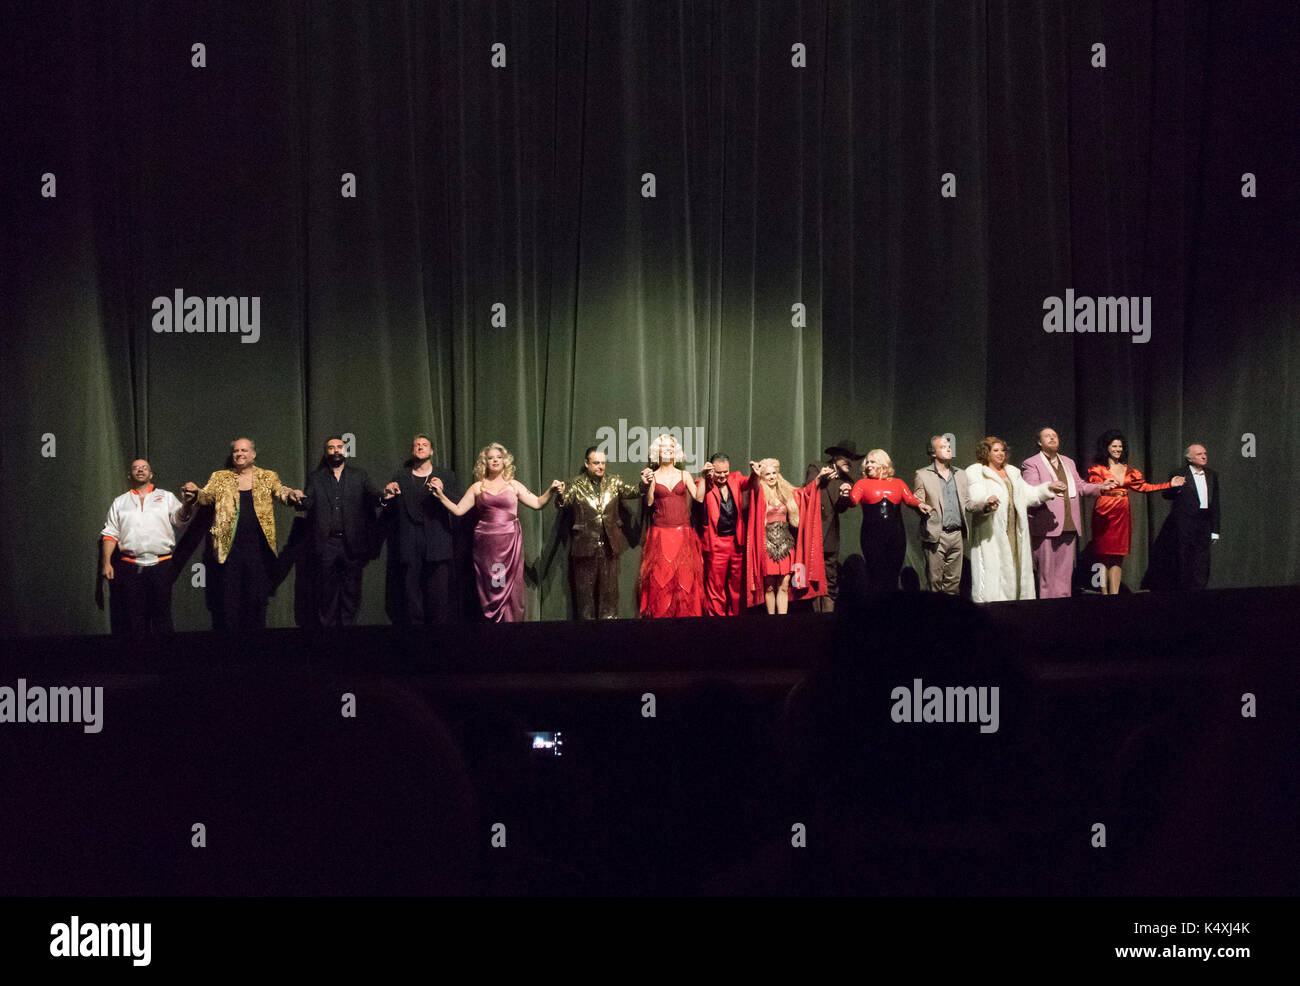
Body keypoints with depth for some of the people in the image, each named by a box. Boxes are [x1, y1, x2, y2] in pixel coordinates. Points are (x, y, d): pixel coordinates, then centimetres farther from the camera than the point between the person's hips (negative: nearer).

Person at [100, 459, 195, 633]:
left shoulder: (166, 497, 12)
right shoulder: (119, 502, 16)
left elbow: (180, 518, -5)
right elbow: (110, 534, 13)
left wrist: (188, 503, -27)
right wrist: (106, 562, 3)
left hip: (161, 564, -1)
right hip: (131, 566, 1)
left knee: (162, 614, 0)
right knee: (134, 618, 2)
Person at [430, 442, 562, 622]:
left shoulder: (514, 485, 8)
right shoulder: (477, 487, 10)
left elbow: (537, 503, 3)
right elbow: (458, 510, 7)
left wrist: (551, 491, -13)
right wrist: (440, 494, -3)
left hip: (509, 542, -1)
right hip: (485, 544, 1)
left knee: (510, 589, -2)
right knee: (489, 589, 1)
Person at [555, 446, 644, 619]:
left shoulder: (614, 482, 7)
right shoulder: (576, 485, -2)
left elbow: (633, 492, -3)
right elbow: (562, 504, -13)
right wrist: (560, 495, -37)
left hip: (610, 544, 2)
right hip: (585, 545, -2)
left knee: (609, 585, 9)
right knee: (585, 588, 5)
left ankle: (609, 618, 18)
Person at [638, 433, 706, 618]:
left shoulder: (684, 475, 10)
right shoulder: (652, 476, 7)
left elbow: (699, 497, 1)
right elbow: (649, 502, -3)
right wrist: (649, 484, -15)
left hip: (683, 534, 1)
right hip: (660, 534, -1)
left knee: (684, 578, -3)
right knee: (659, 578, -4)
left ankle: (685, 615, 2)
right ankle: (660, 616, 1)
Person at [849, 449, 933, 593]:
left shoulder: (898, 483, 15)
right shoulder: (863, 483, 9)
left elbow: (910, 499, 2)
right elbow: (853, 500, -7)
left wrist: (919, 505, -19)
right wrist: (847, 494, -28)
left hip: (896, 536, 2)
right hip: (872, 537, -2)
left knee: (892, 579, 3)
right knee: (876, 577, -6)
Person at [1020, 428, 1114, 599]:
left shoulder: (1068, 462, 22)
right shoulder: (1031, 464, -1)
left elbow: (1080, 485, 28)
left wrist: (1101, 487, 14)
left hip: (1069, 527, 6)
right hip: (1046, 527, -6)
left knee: (1065, 571, 8)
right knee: (1046, 572, -5)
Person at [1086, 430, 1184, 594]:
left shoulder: (1128, 470, 18)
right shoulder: (1098, 468, 3)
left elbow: (1143, 486, 18)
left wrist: (1170, 484, 16)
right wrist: (1105, 489, -29)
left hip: (1122, 515, 4)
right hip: (1104, 514, -4)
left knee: (1117, 556, -3)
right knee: (1104, 556, -6)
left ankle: (1114, 593, -8)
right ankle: (1104, 593, -3)